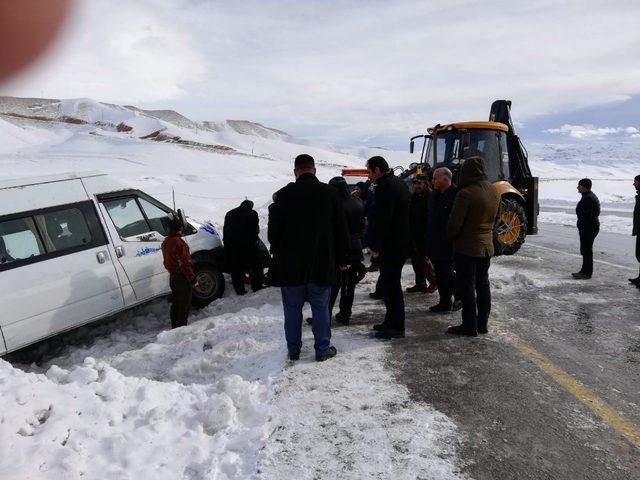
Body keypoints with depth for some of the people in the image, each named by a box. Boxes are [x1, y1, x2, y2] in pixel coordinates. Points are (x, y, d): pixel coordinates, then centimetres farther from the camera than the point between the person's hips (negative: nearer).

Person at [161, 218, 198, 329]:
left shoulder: (165, 242, 7)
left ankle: (175, 327, 29)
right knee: (185, 305, 1)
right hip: (182, 278, -9)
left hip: (172, 277, 9)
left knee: (176, 304, 19)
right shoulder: (179, 242, -22)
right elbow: (185, 264, -24)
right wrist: (193, 280, -19)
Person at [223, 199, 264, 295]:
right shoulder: (252, 213, 2)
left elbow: (225, 231, 15)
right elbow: (255, 229, -4)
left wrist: (227, 243, 17)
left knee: (236, 269, 8)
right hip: (248, 244, -4)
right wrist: (255, 239, 12)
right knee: (254, 266, 8)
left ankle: (239, 289, 10)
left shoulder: (229, 214, 17)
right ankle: (257, 286, 8)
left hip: (232, 246, 4)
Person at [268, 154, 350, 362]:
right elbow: (341, 229, 4)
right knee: (321, 307, 9)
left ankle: (293, 349, 18)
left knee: (292, 308, 9)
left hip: (290, 263, 0)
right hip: (322, 262, 1)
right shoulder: (330, 193, 1)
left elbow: (274, 228, 1)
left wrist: (277, 253, 14)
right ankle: (323, 348, 15)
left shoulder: (284, 194, -4)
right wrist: (343, 258, 11)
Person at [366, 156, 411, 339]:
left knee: (390, 284, -3)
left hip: (391, 246, -10)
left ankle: (396, 327, 5)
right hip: (402, 243, 10)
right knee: (389, 282, 18)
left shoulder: (384, 187, -17)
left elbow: (381, 220, -22)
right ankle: (392, 321, 28)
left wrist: (375, 246, -14)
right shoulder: (400, 183, 15)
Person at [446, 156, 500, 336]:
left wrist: (450, 237, 0)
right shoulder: (494, 192, 4)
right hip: (487, 246, 8)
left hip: (467, 247, -8)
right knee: (483, 284, 16)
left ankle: (470, 325, 7)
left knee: (466, 286, 1)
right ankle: (482, 323, 24)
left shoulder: (466, 194, -22)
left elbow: (454, 224, -18)